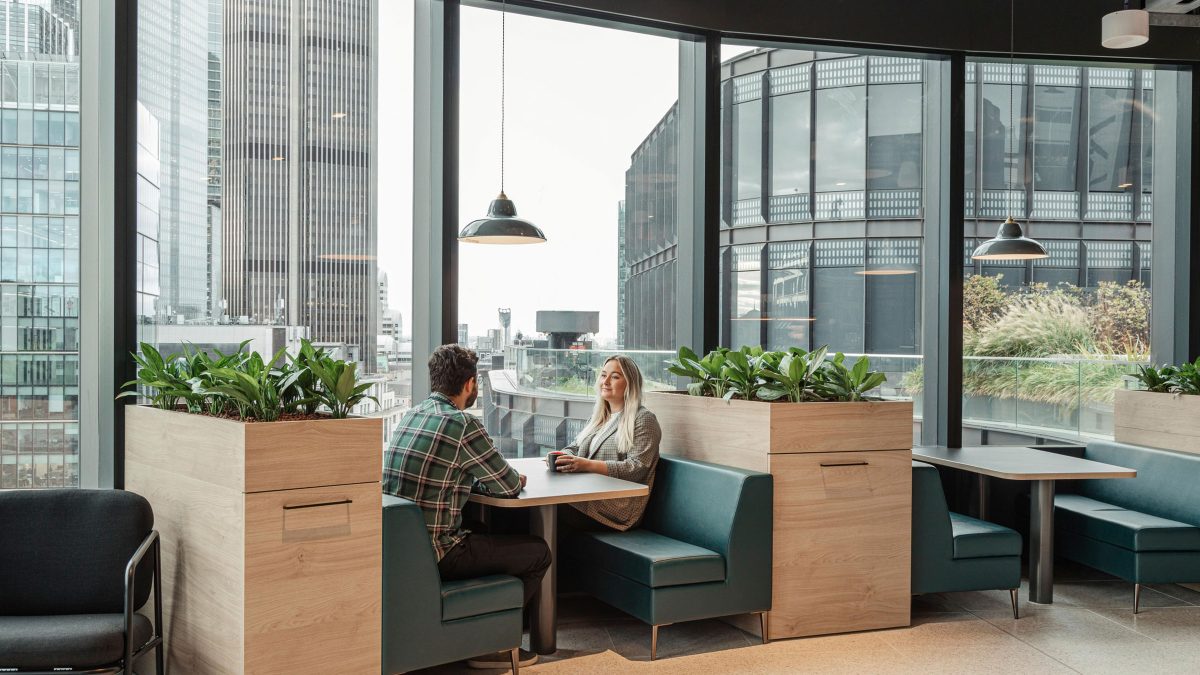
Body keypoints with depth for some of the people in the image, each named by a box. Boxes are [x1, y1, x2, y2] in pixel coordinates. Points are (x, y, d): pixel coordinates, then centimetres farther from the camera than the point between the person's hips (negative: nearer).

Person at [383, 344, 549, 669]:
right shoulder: (463, 424, -16)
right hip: (433, 554, -9)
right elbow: (509, 487, -9)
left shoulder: (411, 415, 9)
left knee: (488, 533, 31)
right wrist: (517, 480, 15)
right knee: (539, 553, 4)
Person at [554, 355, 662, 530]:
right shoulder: (599, 417, 24)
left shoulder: (644, 419, -2)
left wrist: (588, 465, -19)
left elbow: (636, 468, -12)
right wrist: (562, 457, -2)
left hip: (619, 507, -7)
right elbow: (574, 447, 23)